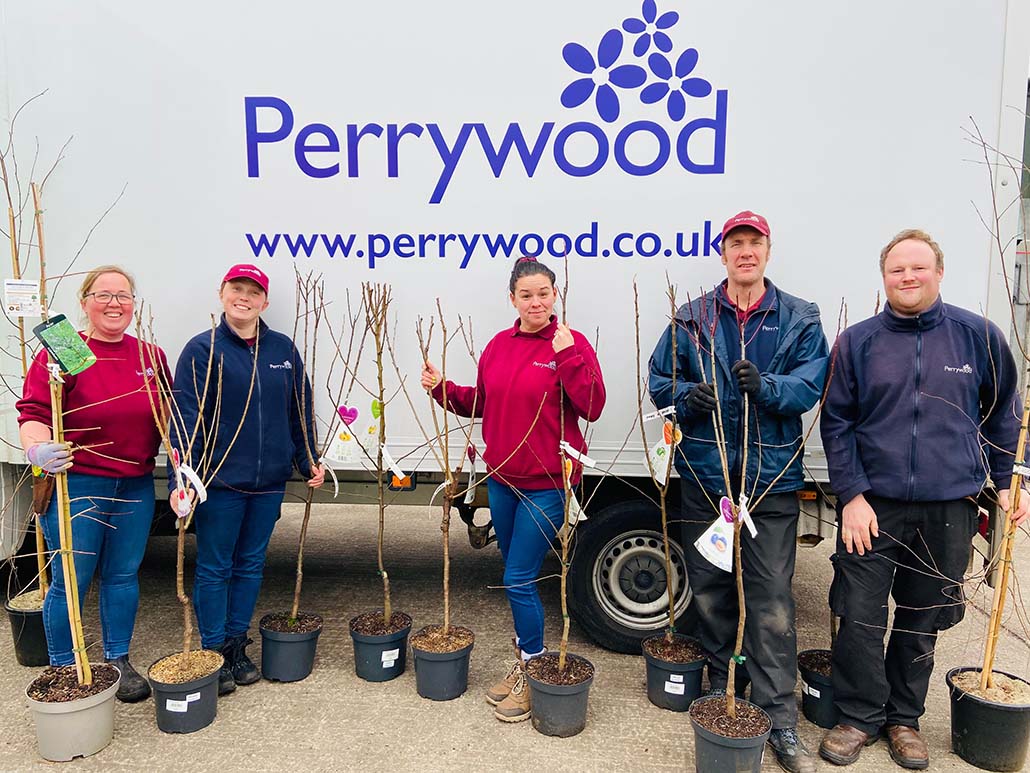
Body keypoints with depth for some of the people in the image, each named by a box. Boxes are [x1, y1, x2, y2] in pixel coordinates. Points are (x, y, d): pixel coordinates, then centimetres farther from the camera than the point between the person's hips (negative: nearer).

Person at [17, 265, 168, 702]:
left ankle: (119, 662, 29)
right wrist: (37, 449, -33)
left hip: (136, 486, 4)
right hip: (76, 484, -4)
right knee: (70, 581, 4)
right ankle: (62, 671, 23)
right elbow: (34, 414, -14)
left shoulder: (151, 357, 6)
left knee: (123, 576, 14)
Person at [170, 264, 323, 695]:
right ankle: (213, 652, 19)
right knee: (214, 569, 6)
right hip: (220, 481, -4)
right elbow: (186, 418, -12)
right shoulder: (203, 350, -6)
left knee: (251, 564, 14)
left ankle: (237, 646, 28)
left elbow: (300, 411, 13)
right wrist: (180, 479, -19)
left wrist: (309, 461, 8)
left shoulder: (283, 350, 8)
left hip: (269, 481, 4)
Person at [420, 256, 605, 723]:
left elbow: (592, 408, -19)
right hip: (502, 478, 6)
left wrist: (567, 355, -26)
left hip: (547, 484, -6)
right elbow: (480, 404, 15)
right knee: (515, 575, 17)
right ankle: (523, 661, 35)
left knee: (519, 579, -3)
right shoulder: (498, 346, 7)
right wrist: (442, 388, 1)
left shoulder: (571, 344, -10)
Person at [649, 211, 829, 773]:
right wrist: (687, 396, -14)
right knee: (710, 589, 12)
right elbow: (659, 379, 8)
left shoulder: (800, 320, 6)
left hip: (772, 477, -2)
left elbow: (812, 384, -4)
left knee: (772, 600, -2)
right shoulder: (692, 318, 9)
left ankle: (779, 719, 7)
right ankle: (723, 684, 31)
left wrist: (767, 386, -24)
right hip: (705, 473, 2)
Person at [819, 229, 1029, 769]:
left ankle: (903, 718, 33)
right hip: (873, 506, -1)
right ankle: (860, 718, 22)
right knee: (860, 618, 1)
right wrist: (852, 495, -7)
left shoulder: (978, 336, 2)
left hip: (948, 510, 1)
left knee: (922, 623, 14)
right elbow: (836, 423, -1)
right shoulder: (857, 342, -1)